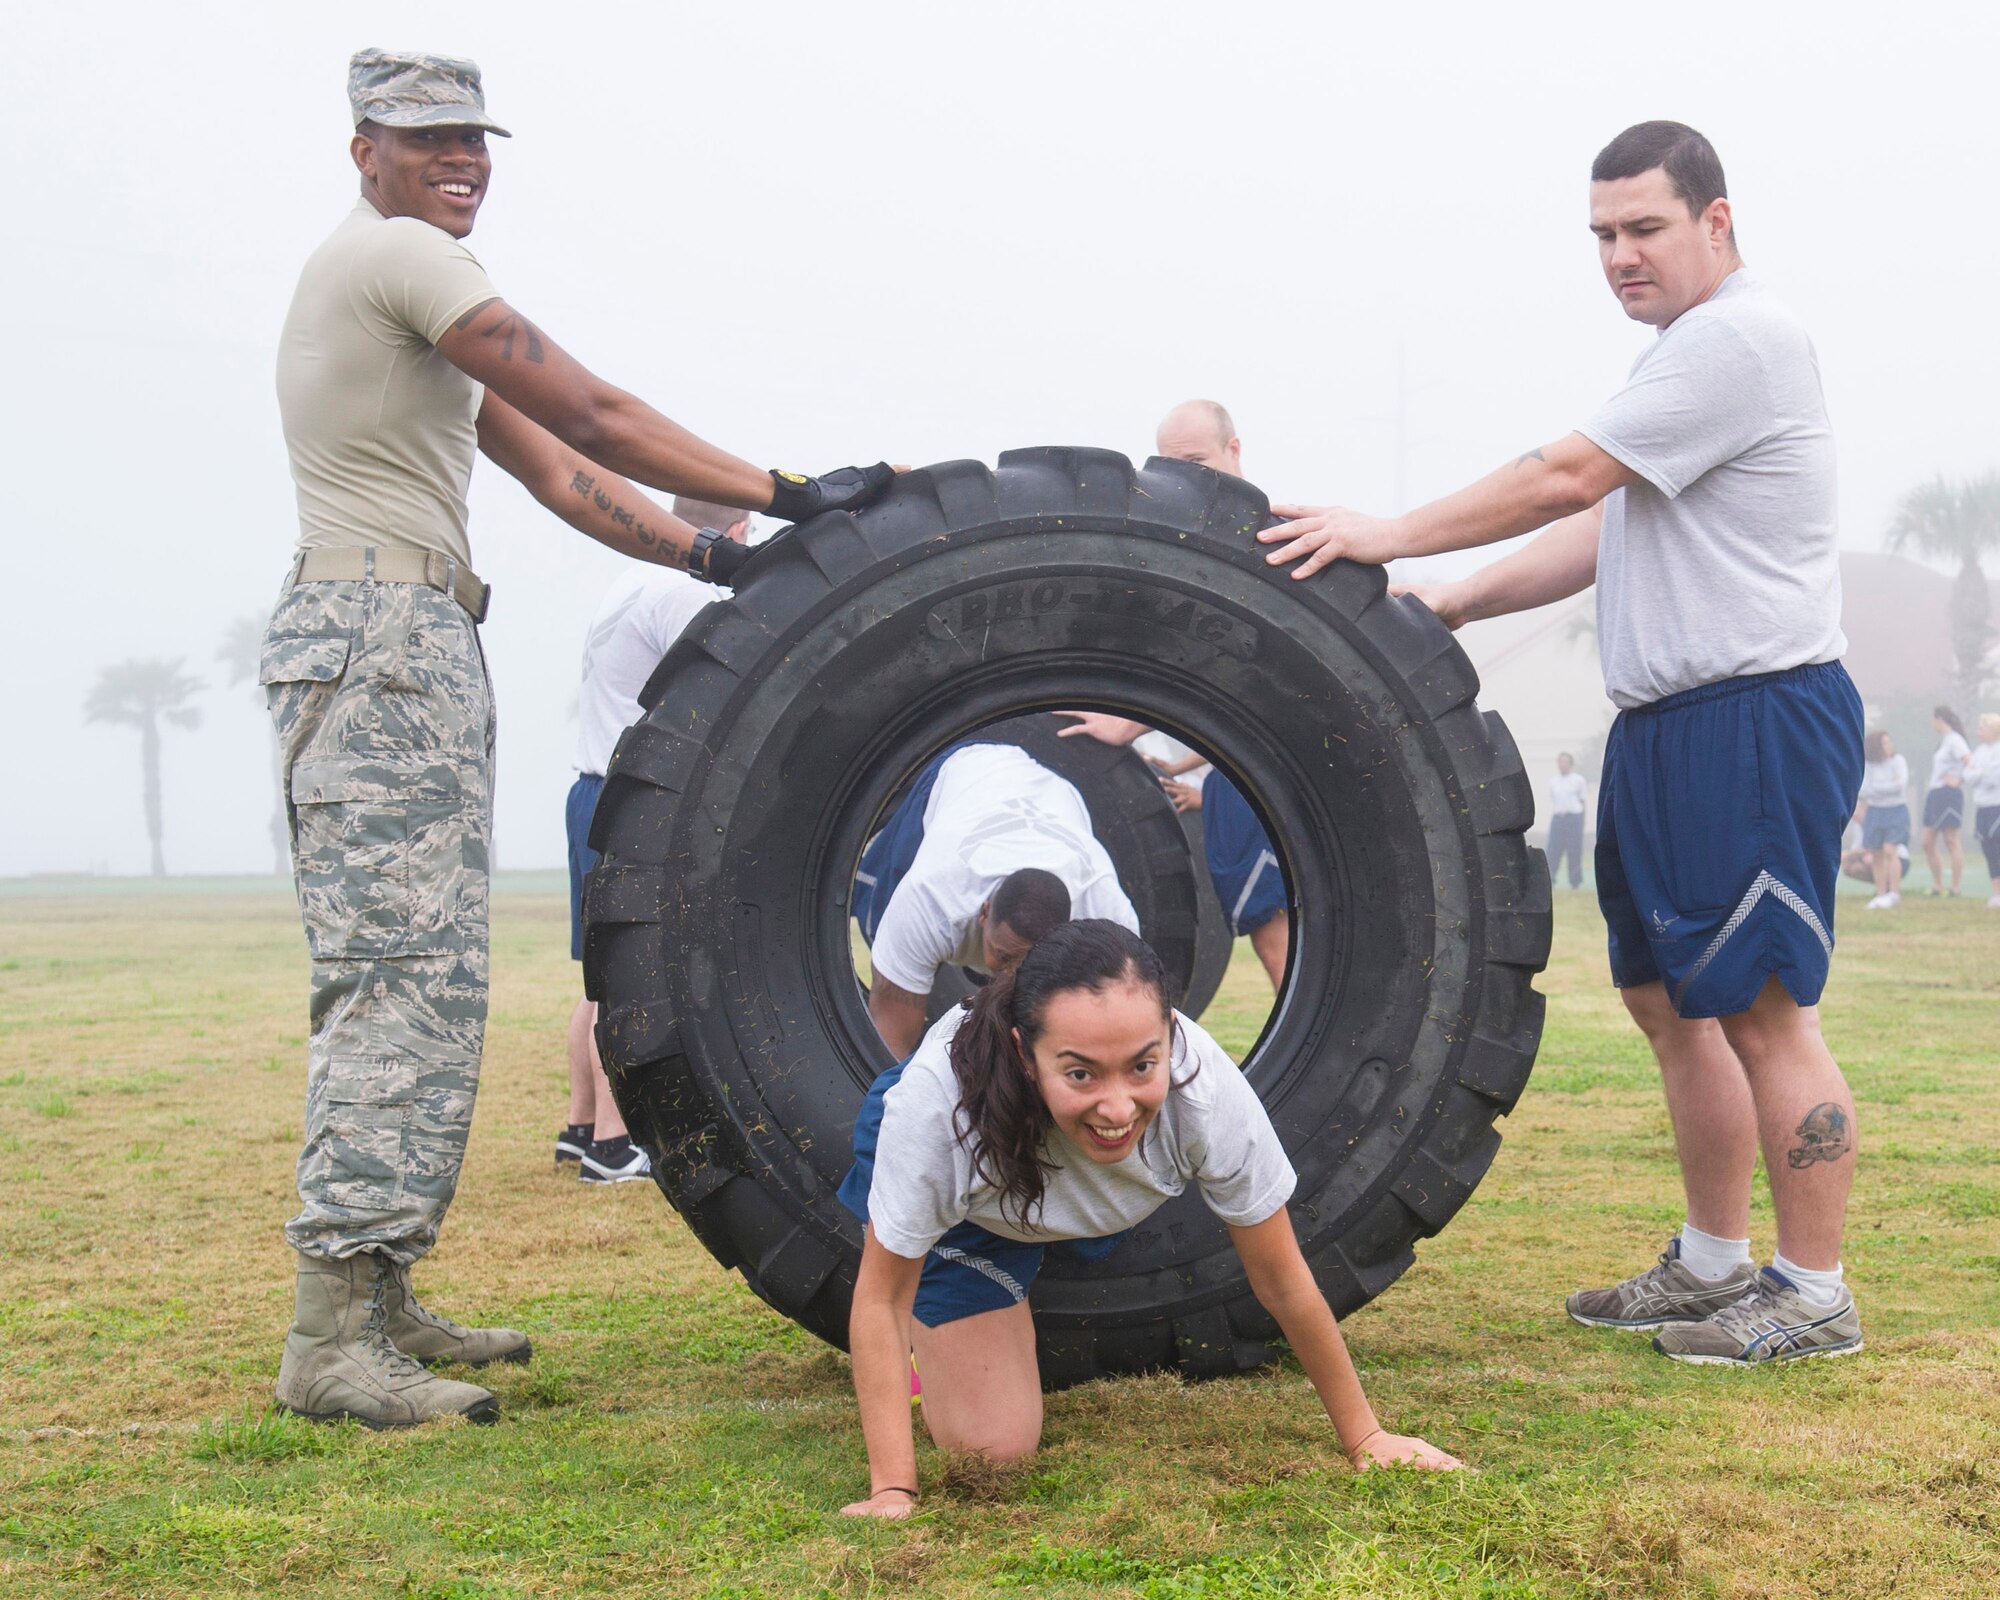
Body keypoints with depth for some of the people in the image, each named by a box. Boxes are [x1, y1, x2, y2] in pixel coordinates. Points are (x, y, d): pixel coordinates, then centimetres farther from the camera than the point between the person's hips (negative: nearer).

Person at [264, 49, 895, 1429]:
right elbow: (591, 417, -14)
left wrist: (716, 553, 8)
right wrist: (782, 491, -13)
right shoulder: (394, 253, -8)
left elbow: (553, 471, 17)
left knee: (422, 981, 11)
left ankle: (378, 1299, 15)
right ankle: (332, 1341, -15)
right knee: (405, 978, -15)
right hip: (378, 639, -11)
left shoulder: (416, 274, 23)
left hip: (423, 646, 11)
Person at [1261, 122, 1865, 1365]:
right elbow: (1602, 530, 22)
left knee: (1764, 1008, -8)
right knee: (1671, 996, 14)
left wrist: (1391, 537, -9)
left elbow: (1569, 478, -15)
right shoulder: (1686, 354, 20)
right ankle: (1714, 1264, 24)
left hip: (1759, 716, -11)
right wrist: (1451, 603, 13)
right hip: (1665, 725, 11)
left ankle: (1815, 1294, 0)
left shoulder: (1742, 339, -13)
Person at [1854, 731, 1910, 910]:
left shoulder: (1898, 761, -4)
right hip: (1875, 811, 3)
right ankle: (1880, 894, 11)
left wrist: (1877, 788, -7)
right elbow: (1865, 789, -6)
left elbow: (1901, 785, -13)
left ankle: (1894, 893, -13)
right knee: (1876, 855, 3)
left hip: (1896, 810, -3)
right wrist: (1889, 786, -10)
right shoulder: (1868, 766, 2)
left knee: (1890, 850, -15)